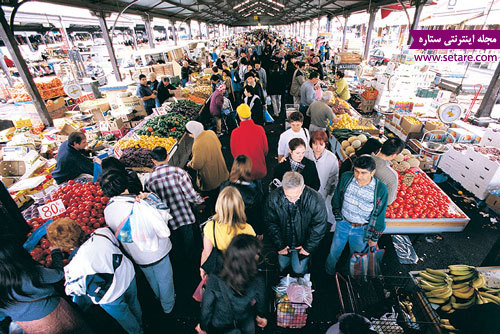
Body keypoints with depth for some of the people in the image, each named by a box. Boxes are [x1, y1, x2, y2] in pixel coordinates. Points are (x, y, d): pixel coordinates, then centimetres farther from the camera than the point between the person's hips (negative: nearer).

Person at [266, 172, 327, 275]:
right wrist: (280, 245, -7)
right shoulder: (274, 197, -25)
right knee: (282, 265, 20)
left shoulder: (315, 199, -29)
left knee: (299, 270, 9)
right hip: (284, 242, 2)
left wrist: (309, 247, -8)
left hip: (303, 243, -1)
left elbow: (319, 226, -14)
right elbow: (270, 223, -10)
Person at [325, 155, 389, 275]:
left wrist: (374, 238, 0)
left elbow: (380, 215, -9)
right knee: (334, 252, 21)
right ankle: (328, 274, 50)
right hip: (343, 223, 1)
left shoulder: (381, 189, -23)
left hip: (362, 230, -1)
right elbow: (337, 198, 0)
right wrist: (338, 215, 5)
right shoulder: (346, 177, -19)